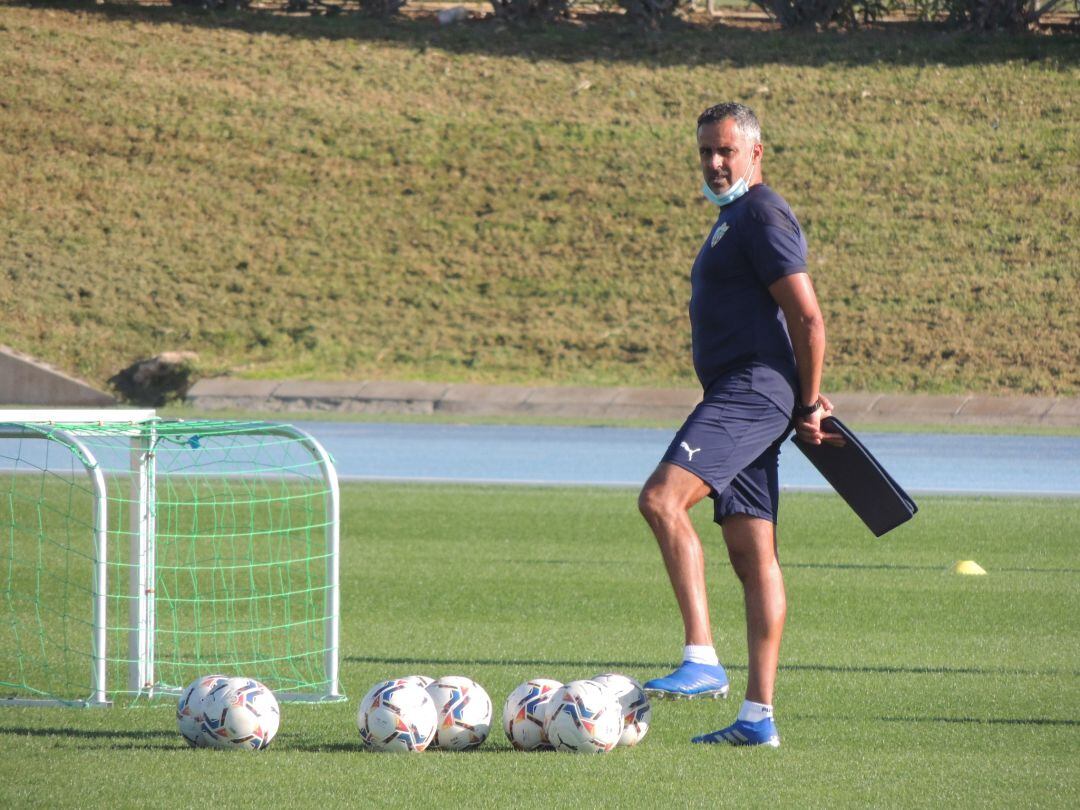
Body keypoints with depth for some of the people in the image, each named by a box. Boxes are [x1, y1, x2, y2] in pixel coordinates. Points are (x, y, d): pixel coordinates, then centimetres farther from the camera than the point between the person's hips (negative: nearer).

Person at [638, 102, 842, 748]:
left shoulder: (763, 217, -10)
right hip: (736, 397, 11)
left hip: (751, 392, -11)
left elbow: (808, 318, -16)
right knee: (754, 555, 7)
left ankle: (703, 662, -28)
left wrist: (808, 404, -12)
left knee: (662, 499, -23)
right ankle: (759, 716, 5)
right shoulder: (735, 218, 23)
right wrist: (804, 402, 23)